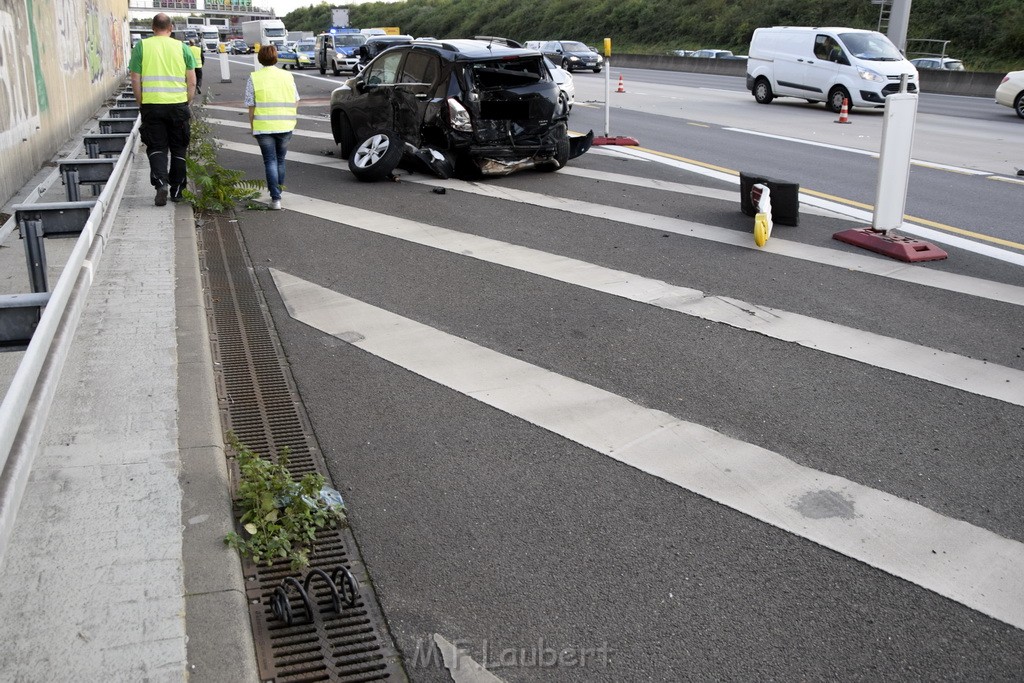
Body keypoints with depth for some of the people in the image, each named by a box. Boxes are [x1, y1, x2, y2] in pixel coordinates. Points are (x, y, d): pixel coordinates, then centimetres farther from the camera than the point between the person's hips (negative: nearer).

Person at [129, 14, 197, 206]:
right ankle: (177, 191, 18)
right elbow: (192, 81, 2)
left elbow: (135, 80, 0)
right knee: (178, 149, 12)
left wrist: (141, 104, 10)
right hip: (178, 104, 1)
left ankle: (161, 182, -14)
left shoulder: (141, 46, 1)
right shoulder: (182, 47, 3)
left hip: (152, 104, -1)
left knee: (156, 147, 8)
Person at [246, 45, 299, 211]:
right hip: (285, 126, 3)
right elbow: (295, 101, 8)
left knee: (270, 161, 1)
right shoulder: (288, 76, 5)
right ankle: (277, 193, 28)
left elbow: (251, 106, -3)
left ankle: (275, 198, -7)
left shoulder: (254, 77, -3)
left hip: (263, 127, -2)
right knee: (280, 160, 17)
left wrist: (252, 126, 6)